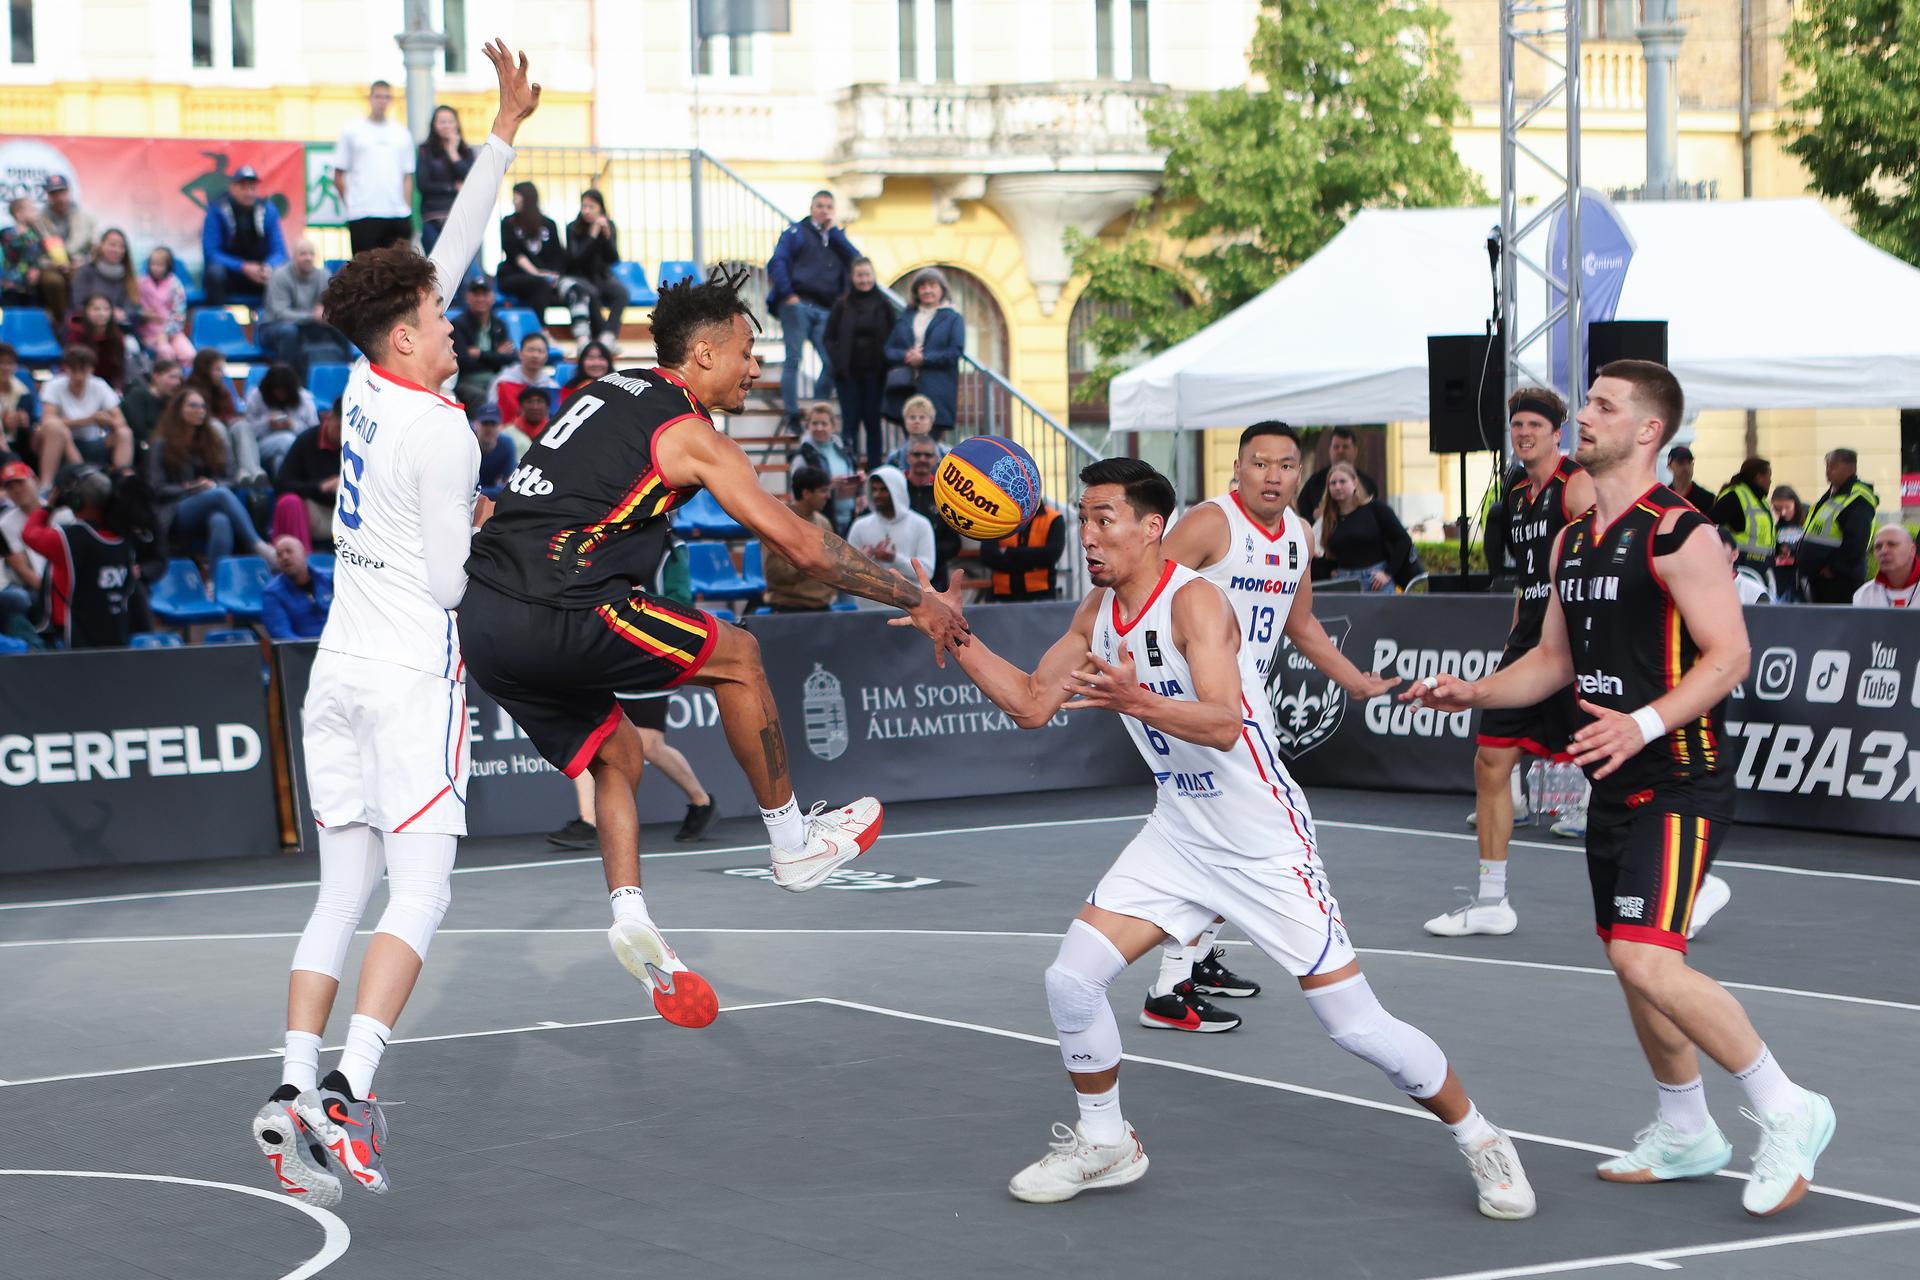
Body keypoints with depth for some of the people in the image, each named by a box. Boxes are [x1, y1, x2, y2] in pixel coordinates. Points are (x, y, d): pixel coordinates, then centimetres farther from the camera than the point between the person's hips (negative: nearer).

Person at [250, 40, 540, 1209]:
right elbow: (452, 579, -9)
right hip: (413, 674, -8)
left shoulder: (368, 383, 7)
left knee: (344, 891, 8)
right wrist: (485, 526, 12)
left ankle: (294, 1087, -1)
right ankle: (348, 1092, -21)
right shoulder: (440, 432, -13)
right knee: (419, 894, -8)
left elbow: (453, 250, 14)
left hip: (342, 669, 8)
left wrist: (507, 129, 18)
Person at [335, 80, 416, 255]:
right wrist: (350, 204, 0)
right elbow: (338, 176, 6)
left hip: (398, 214, 3)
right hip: (363, 215, -3)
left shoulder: (402, 133, 14)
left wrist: (407, 209, 3)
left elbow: (407, 176, 13)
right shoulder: (352, 130, 6)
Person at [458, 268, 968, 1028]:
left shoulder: (609, 393, 21)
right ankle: (793, 844, 18)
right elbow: (803, 547, -3)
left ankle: (629, 914, 4)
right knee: (736, 655, 9)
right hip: (554, 616, -8)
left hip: (481, 617, 8)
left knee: (616, 756, 22)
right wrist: (917, 602, 5)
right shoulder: (687, 432, -3)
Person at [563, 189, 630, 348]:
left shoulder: (609, 226, 2)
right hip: (579, 276, -3)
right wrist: (592, 236, -24)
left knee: (621, 292, -29)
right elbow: (575, 259, -16)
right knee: (592, 293, -36)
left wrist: (607, 236, -21)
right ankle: (604, 337, -33)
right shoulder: (573, 228, -6)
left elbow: (613, 260, -5)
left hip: (602, 275, 3)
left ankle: (609, 335, -40)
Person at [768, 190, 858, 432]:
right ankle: (792, 417, -7)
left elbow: (855, 260, 3)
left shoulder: (836, 238, 22)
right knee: (793, 359, -8)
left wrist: (833, 230, 3)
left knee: (833, 362, -8)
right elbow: (777, 262, -2)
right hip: (798, 305, -4)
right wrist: (787, 294, -13)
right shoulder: (796, 233, 10)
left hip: (825, 311, 4)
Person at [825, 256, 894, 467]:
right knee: (851, 423, -1)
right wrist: (838, 363, -7)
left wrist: (886, 364, -7)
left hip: (874, 373, 0)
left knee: (873, 422, 4)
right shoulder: (842, 306, 2)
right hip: (849, 374, 0)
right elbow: (830, 338, 5)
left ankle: (874, 471, 9)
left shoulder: (883, 305, 3)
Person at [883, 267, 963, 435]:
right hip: (905, 390, 3)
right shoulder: (905, 317, 17)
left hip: (937, 393, -3)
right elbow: (889, 350, 11)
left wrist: (924, 358, -12)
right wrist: (905, 356, -11)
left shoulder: (953, 318, 6)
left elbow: (956, 352, -6)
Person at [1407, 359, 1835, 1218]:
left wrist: (1644, 724, -30)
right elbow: (1555, 657, 23)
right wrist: (1471, 693, 9)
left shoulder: (1679, 533, -14)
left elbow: (1729, 655, -18)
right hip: (1616, 785, 9)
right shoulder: (1573, 541, 13)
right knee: (1635, 965, 16)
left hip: (1680, 783, -9)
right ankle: (1686, 1136, 32)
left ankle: (1787, 1114, -7)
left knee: (1647, 961, -20)